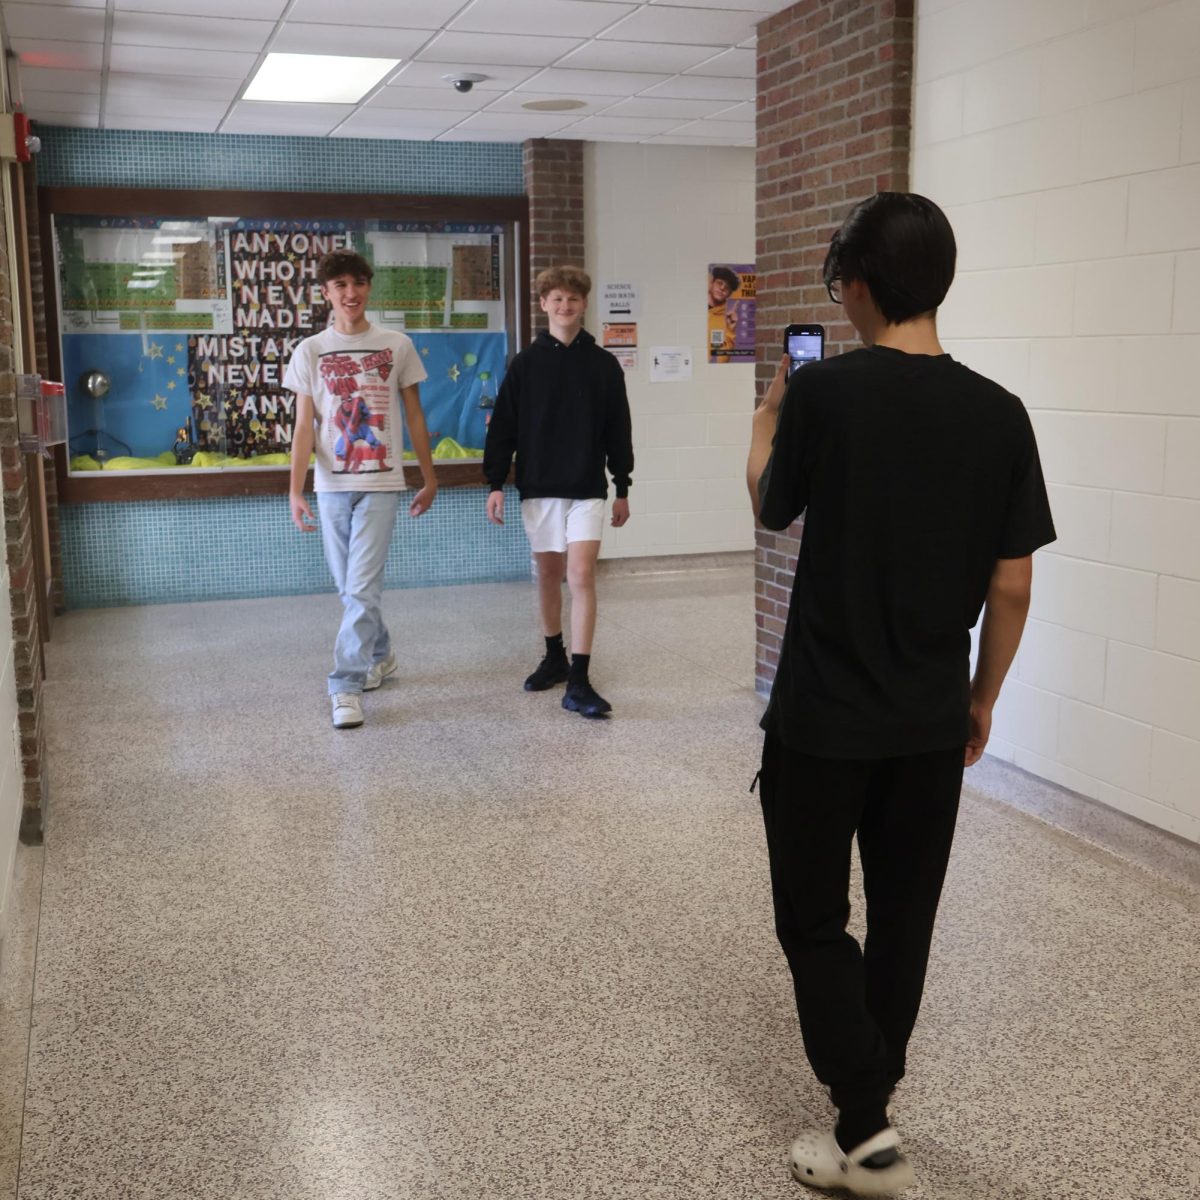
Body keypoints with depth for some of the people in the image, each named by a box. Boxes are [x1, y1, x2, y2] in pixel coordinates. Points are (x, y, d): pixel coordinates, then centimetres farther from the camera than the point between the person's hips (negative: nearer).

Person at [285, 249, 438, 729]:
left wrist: (429, 478, 9)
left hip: (380, 483, -2)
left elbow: (414, 416, 9)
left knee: (362, 588, -10)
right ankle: (380, 655, 35)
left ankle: (347, 686, -6)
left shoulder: (397, 346, 3)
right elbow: (304, 427, 1)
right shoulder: (310, 351, 4)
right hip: (332, 486, 2)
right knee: (350, 587, 13)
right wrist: (295, 491, -8)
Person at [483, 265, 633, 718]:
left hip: (587, 487, -1)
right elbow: (503, 427, 3)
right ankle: (555, 658, 29)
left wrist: (623, 488, 7)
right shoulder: (525, 364, 2)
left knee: (581, 576, -11)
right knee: (548, 574, 11)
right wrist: (495, 482, -3)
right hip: (538, 486, 1)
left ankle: (578, 682, -11)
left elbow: (618, 430, 6)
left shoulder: (603, 364, 2)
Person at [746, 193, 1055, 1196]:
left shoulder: (823, 392, -14)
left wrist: (766, 422, 24)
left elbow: (772, 511, 5)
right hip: (932, 719, 4)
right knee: (904, 916, 18)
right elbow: (1011, 587, -1)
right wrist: (981, 699, 13)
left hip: (823, 714, -4)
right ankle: (873, 1088, 35)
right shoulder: (999, 413, -5)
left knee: (814, 919, 11)